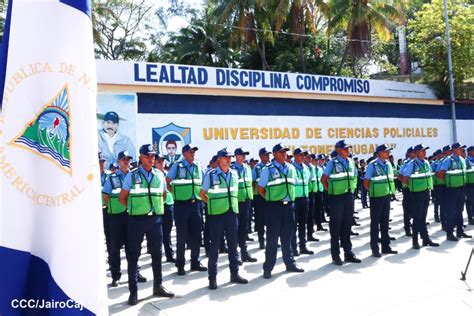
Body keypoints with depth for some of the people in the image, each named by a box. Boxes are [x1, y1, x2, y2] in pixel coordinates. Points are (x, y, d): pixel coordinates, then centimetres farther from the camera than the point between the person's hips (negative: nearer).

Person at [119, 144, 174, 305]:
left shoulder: (159, 175, 7)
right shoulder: (132, 175, -3)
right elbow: (122, 198, 2)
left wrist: (155, 208, 11)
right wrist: (135, 209, 3)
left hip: (155, 219, 3)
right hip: (137, 220, -3)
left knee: (157, 253, 11)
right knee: (133, 255, 3)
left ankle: (158, 286, 25)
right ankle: (133, 291, 11)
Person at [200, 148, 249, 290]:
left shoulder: (234, 174, 8)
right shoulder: (211, 175, -7)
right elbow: (202, 194, 2)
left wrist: (233, 205, 13)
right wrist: (213, 205, 1)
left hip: (232, 213, 5)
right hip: (216, 214, -5)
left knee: (233, 245, 12)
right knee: (214, 246, 2)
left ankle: (234, 274, 24)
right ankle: (212, 277, 10)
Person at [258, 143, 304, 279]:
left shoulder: (291, 168, 10)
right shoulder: (268, 169, -6)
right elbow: (260, 189, -1)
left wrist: (289, 198, 13)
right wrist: (271, 198, 1)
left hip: (289, 205, 5)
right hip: (274, 206, -5)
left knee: (287, 237, 14)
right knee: (272, 238, 0)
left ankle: (290, 263, 26)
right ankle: (268, 268, 8)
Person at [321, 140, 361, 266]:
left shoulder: (351, 162, 9)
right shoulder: (332, 162, -9)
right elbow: (323, 179, -6)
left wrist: (352, 189, 12)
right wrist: (331, 190, -2)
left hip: (349, 196, 6)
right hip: (336, 198, -5)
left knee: (347, 225, 13)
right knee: (336, 227, 2)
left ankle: (348, 253, 23)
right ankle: (335, 255, 11)